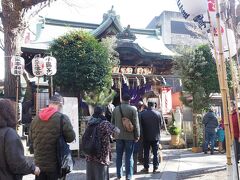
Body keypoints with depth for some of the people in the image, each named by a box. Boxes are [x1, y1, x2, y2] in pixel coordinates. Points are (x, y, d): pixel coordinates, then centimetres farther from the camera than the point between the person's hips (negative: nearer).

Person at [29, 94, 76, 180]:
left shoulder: (35, 118, 2)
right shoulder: (62, 118, -15)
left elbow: (31, 139, 12)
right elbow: (71, 137, -9)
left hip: (39, 163, 5)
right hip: (55, 165, -4)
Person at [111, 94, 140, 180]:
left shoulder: (116, 109, 4)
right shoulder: (133, 109, -7)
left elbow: (112, 122, 10)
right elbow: (136, 124, -8)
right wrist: (137, 136, -2)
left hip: (119, 136, 3)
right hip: (130, 136, -3)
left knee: (119, 156, 12)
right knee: (129, 157, 3)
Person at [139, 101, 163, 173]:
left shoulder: (142, 114, -9)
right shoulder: (158, 114, -7)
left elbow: (141, 125, -1)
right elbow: (161, 125, 3)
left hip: (146, 137, 0)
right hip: (156, 136, 0)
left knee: (146, 153, 9)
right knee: (155, 153, 7)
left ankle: (146, 168, 14)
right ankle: (155, 168, 8)